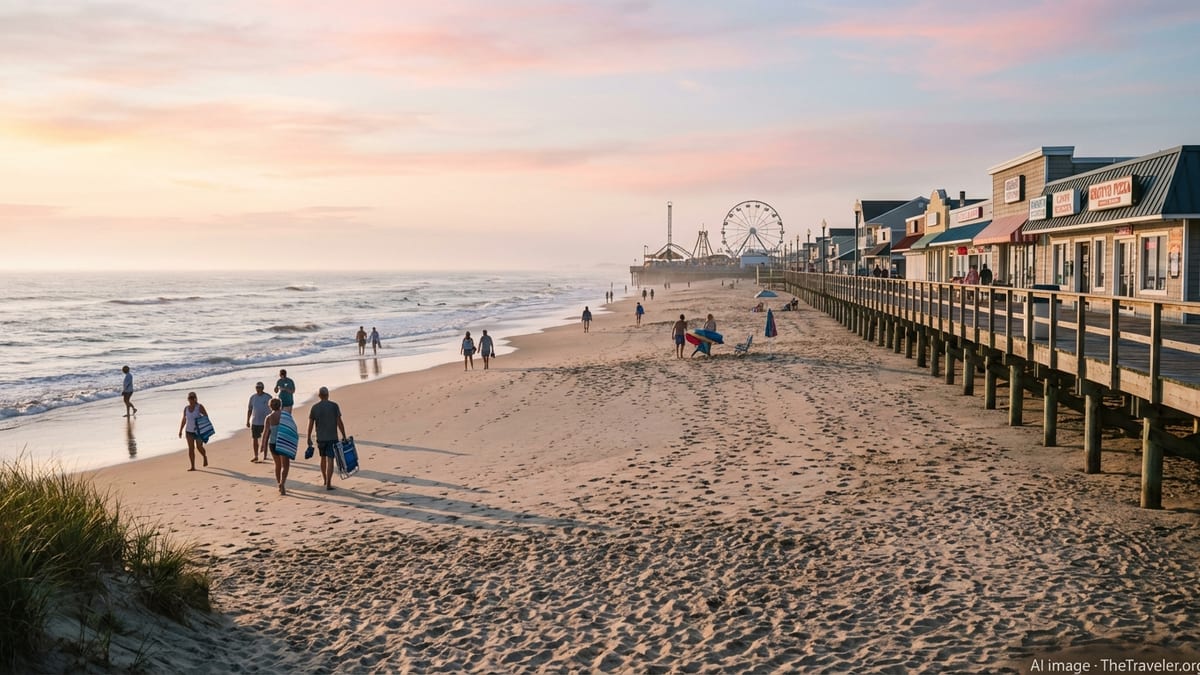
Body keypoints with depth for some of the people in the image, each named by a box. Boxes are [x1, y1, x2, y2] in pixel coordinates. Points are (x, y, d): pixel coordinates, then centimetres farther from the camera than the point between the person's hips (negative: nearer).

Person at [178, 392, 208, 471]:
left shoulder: (199, 407, -7)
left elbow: (206, 417, -7)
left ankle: (205, 457, 32)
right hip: (189, 431, 4)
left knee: (199, 447, -1)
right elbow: (184, 420, 13)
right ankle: (193, 467, -2)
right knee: (191, 448, -4)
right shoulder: (186, 408, 6)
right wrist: (180, 430, 10)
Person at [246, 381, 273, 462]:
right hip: (255, 422, 3)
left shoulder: (268, 397, -5)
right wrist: (247, 421, 6)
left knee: (265, 439, 0)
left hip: (265, 422, -3)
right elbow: (249, 409, 9)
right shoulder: (252, 397, 4)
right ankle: (256, 456, 16)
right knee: (254, 439, 5)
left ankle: (265, 456, 10)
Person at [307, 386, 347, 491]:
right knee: (330, 460, -4)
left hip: (320, 438, 3)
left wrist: (309, 438, 10)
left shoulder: (314, 407, 0)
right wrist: (344, 436, -2)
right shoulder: (334, 406, -7)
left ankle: (325, 480, 33)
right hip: (332, 438, -3)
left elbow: (310, 424, 1)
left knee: (323, 458, 20)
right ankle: (328, 484, -9)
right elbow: (339, 422, -9)